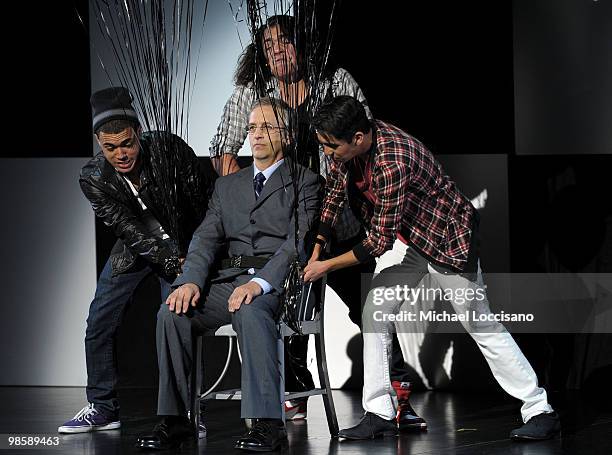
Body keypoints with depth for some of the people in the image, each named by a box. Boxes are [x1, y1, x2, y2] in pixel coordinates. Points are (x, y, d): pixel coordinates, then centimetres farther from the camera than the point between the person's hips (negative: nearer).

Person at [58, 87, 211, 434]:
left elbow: (203, 204, -14)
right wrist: (172, 263, -29)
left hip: (183, 245, -3)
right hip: (135, 248, 3)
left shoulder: (169, 149, -24)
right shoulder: (93, 179, -19)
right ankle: (103, 409, 13)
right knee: (99, 324, 1)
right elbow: (129, 230, -22)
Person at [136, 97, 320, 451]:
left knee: (250, 313, -39)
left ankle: (267, 423, -41)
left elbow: (298, 241, -6)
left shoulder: (305, 182, 9)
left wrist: (260, 282, -22)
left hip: (276, 281, -5)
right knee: (172, 313, -22)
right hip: (229, 278, 5)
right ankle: (174, 420, -19)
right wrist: (191, 281, -9)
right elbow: (206, 239, 13)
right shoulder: (228, 186, 25)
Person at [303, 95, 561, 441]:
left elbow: (380, 241, -30)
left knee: (483, 327, -2)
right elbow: (333, 196, 6)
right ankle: (380, 415, 5)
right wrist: (315, 253, 4)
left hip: (448, 239, -8)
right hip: (405, 240, 8)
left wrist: (327, 267, -20)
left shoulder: (392, 163, -37)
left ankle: (541, 412, 7)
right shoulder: (349, 146, -12)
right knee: (374, 315, -1)